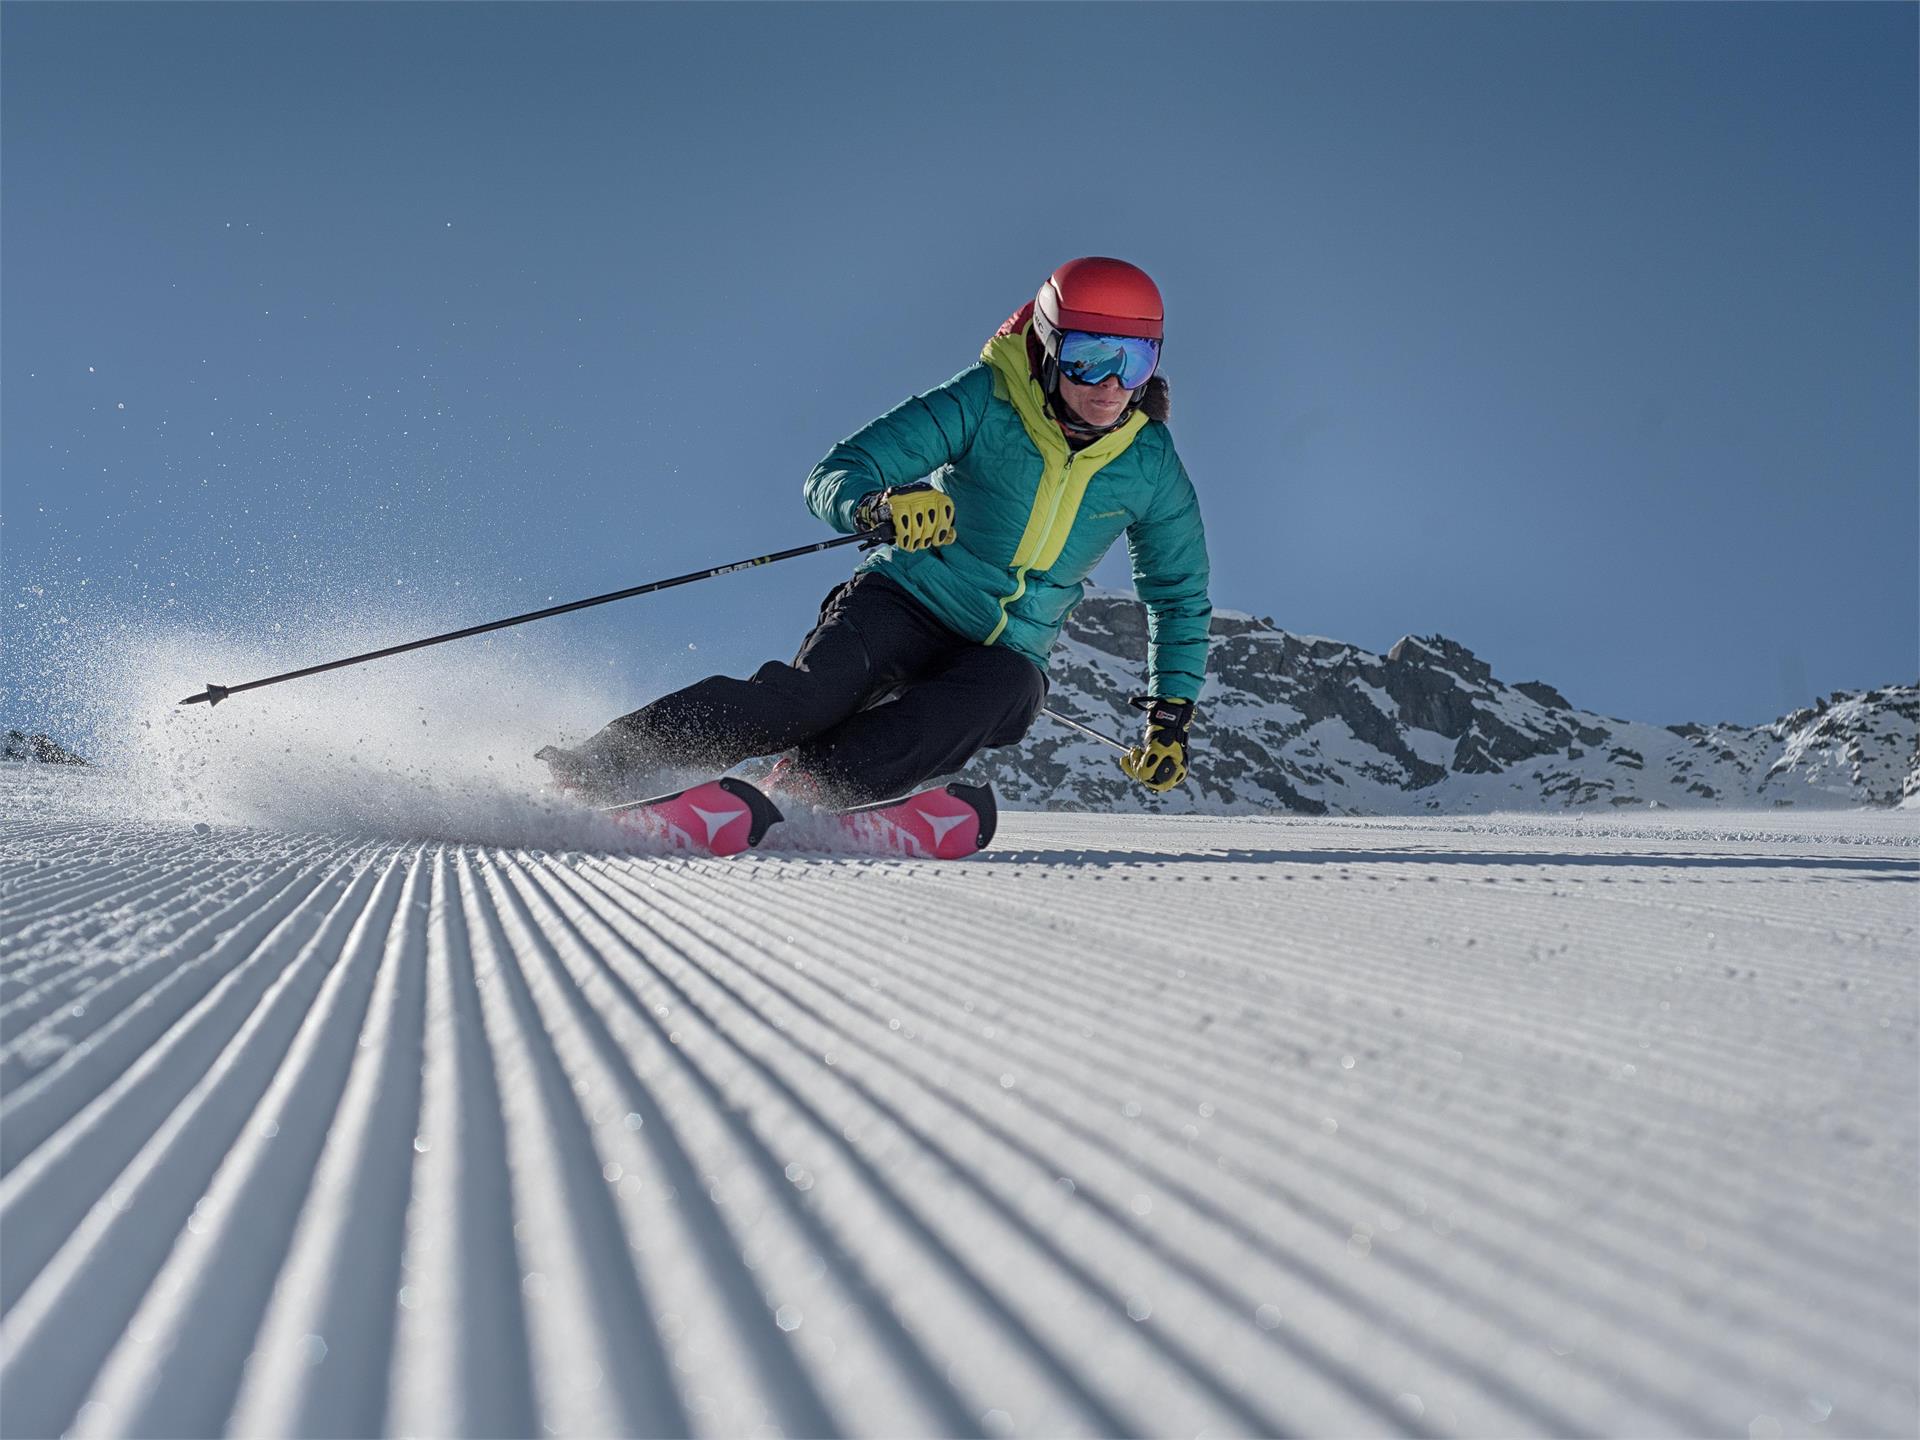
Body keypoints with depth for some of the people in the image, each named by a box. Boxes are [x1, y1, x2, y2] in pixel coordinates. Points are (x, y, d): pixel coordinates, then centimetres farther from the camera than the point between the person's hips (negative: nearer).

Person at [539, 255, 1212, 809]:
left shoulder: (1149, 462, -2)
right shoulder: (984, 403, -12)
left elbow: (1179, 593, 13)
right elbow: (835, 476, -16)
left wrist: (1172, 714, 6)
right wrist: (877, 509, -39)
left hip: (1002, 654, 3)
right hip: (908, 605, -2)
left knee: (1008, 690, -35)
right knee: (813, 692, -32)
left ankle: (802, 789, -41)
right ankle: (606, 762, -29)